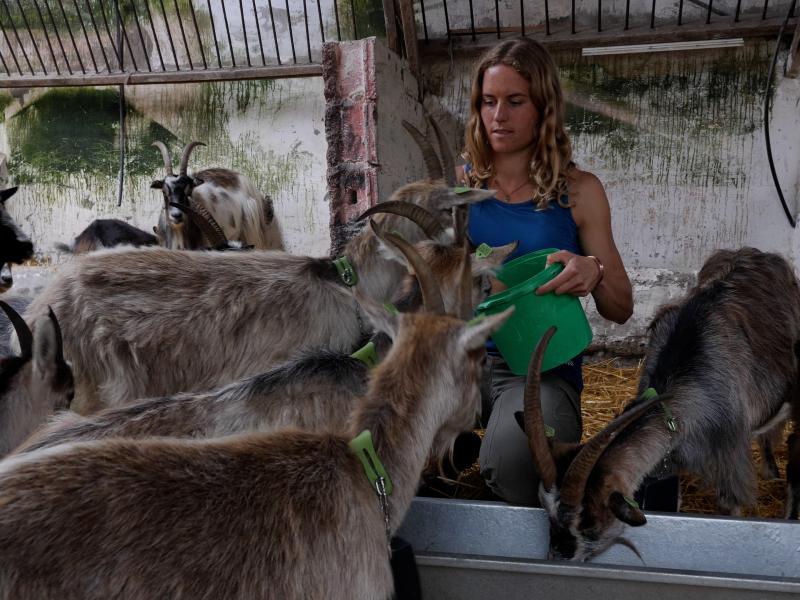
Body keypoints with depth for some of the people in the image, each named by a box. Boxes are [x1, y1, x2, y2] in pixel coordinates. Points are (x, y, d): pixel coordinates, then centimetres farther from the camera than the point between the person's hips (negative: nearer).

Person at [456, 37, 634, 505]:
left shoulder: (578, 191, 4)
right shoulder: (460, 183, 8)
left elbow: (621, 309, 6)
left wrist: (593, 273, -15)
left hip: (541, 366, -1)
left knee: (515, 463, -33)